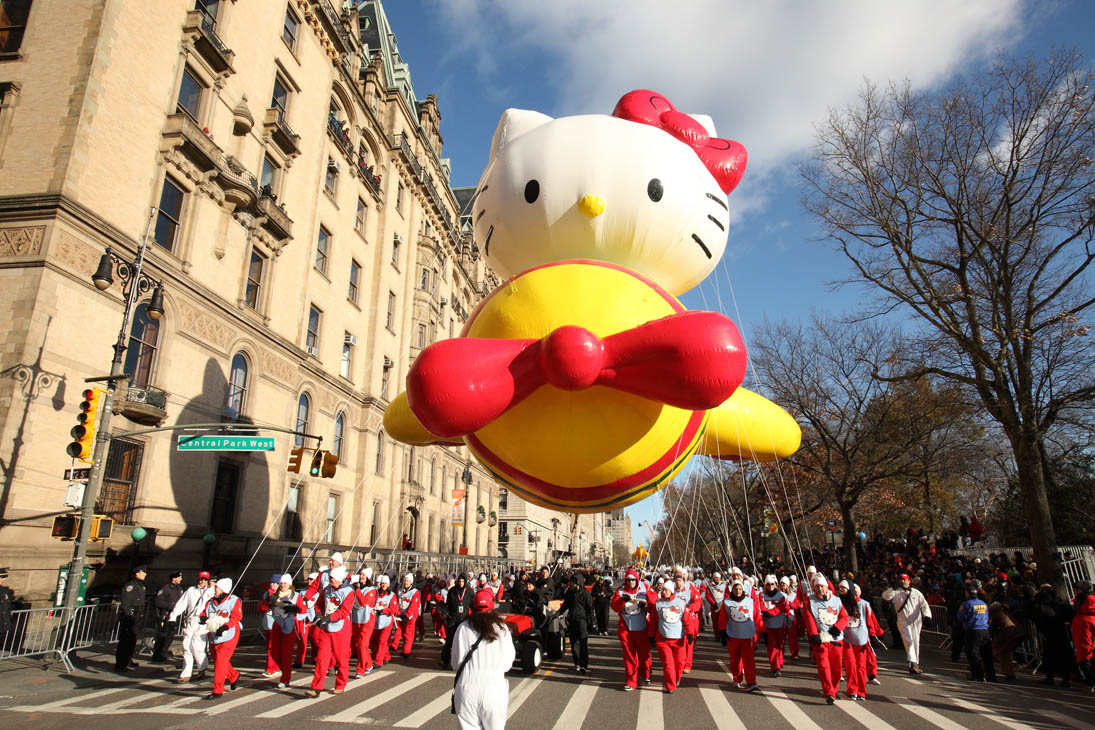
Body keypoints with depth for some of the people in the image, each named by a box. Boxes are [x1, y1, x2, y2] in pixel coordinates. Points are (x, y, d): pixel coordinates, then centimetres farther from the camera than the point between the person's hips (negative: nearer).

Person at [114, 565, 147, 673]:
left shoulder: (141, 586, 16)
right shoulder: (130, 586, -14)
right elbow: (125, 604, -19)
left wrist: (141, 619, 22)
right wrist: (129, 617, -23)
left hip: (136, 618, 9)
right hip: (128, 618, -9)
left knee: (132, 640, 18)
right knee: (125, 641, -7)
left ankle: (128, 661, 31)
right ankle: (119, 666, -4)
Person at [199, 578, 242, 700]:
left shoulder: (234, 601, -8)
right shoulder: (211, 602, 10)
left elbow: (236, 616, -17)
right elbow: (204, 614, 9)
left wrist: (225, 626, -29)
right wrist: (203, 618, -15)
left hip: (228, 636, -7)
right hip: (215, 637, 7)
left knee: (220, 662, -11)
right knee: (218, 661, 17)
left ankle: (217, 691, -5)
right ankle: (234, 677, 42)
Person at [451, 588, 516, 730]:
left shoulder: (463, 628, -1)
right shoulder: (501, 628, -1)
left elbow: (456, 662, 4)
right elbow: (507, 663, 4)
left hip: (466, 688, 0)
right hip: (494, 688, 0)